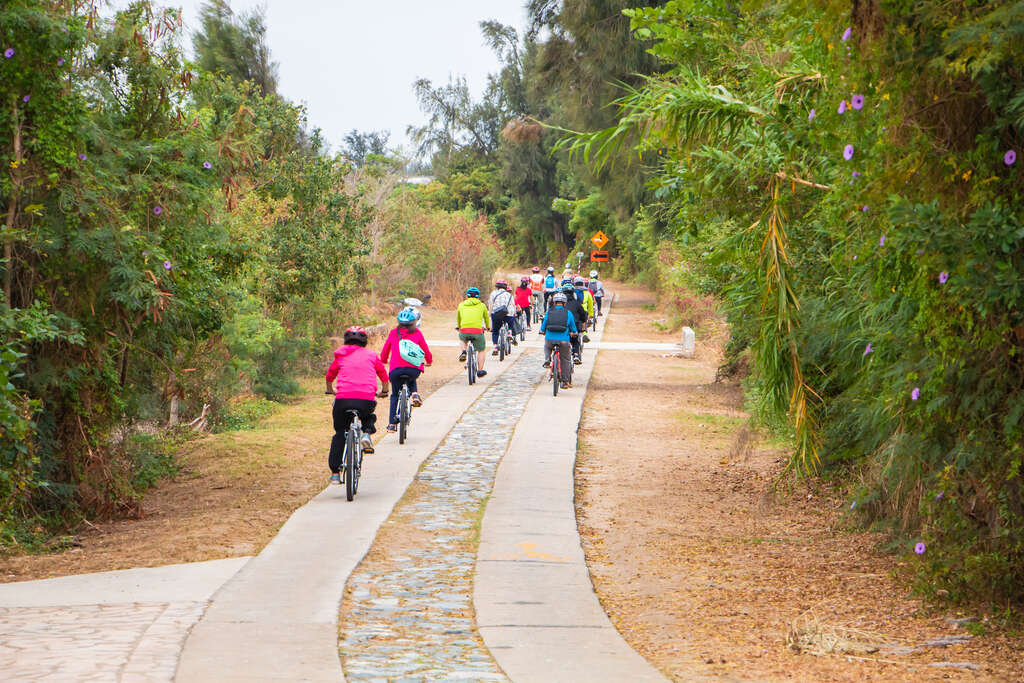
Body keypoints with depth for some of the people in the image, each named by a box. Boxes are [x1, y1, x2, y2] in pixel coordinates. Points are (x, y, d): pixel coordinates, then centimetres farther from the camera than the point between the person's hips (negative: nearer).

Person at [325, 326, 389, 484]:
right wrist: (384, 391, 44)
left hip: (343, 398, 0)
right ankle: (367, 433, 1)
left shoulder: (341, 356, 18)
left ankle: (335, 472, 5)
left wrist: (330, 390, 51)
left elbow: (330, 375, 31)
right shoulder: (371, 355, 16)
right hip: (367, 399, 0)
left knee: (339, 434, 14)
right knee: (369, 417, 34)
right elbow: (383, 375, 25)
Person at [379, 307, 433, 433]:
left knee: (395, 395, 21)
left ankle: (392, 423, 14)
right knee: (412, 381, 37)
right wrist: (429, 361, 36)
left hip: (395, 369, 0)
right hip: (414, 369, 0)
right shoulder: (417, 333, 7)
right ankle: (414, 394, 7)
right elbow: (426, 350, 15)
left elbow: (384, 351, 20)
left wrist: (384, 361, 42)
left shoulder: (393, 333, 10)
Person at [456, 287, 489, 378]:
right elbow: (486, 317, 36)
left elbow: (458, 318, 37)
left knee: (463, 339, 38)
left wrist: (458, 326, 59)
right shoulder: (482, 305, 17)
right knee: (481, 350, 23)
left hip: (464, 330, 1)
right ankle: (480, 371, 24)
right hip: (477, 331, -1)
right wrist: (487, 327, 57)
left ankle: (464, 352, 13)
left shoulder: (461, 305, 18)